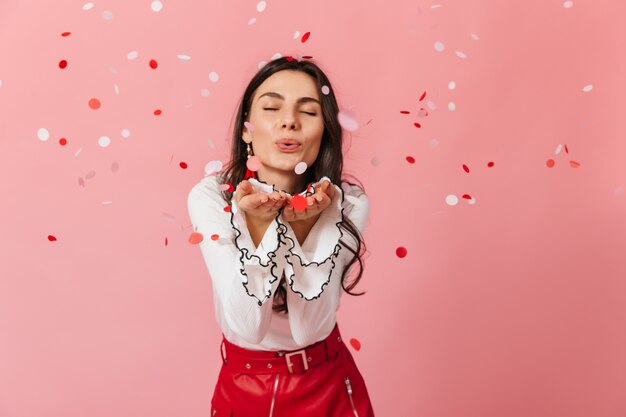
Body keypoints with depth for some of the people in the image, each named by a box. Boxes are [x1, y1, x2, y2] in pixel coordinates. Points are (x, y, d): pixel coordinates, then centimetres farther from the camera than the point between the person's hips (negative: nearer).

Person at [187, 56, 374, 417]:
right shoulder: (209, 197, -19)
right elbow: (247, 328, -23)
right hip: (243, 385, 0)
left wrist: (301, 225, -32)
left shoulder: (348, 204, -18)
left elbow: (309, 328, -21)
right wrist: (258, 222, -34)